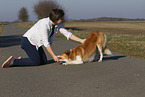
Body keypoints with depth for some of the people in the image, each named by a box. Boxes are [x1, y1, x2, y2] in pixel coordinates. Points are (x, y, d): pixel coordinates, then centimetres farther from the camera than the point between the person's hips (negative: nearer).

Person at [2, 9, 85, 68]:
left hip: (36, 43, 9)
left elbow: (67, 34, 2)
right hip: (28, 41, -9)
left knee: (44, 61, -2)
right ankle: (13, 61, -10)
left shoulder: (58, 25, -6)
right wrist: (54, 56, -20)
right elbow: (46, 43, -25)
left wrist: (81, 40, -3)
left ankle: (22, 61, 10)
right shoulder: (44, 24, -29)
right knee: (36, 61, -20)